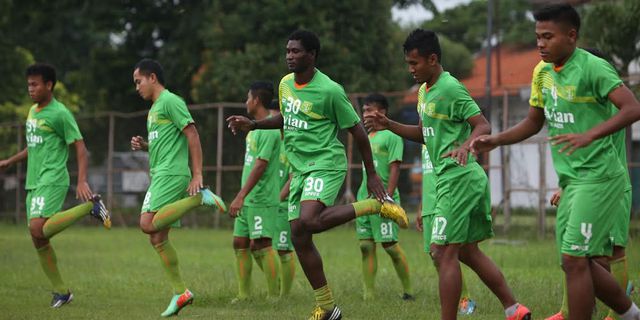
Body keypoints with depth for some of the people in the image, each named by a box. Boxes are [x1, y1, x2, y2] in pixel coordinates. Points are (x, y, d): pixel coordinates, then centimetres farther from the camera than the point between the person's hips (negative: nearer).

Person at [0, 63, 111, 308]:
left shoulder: (60, 114, -9)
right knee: (38, 240, 4)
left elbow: (80, 148, -11)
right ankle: (60, 291, 13)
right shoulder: (32, 111, 17)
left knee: (38, 228, -26)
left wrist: (82, 181, -21)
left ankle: (90, 205, -12)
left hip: (52, 181, -8)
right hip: (33, 183, 8)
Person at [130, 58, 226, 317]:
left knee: (148, 224, -23)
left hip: (171, 173, -9)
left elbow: (192, 135, -12)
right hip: (159, 175, 9)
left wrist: (197, 174, -18)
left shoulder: (170, 101, -6)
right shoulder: (154, 108, 23)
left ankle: (199, 197, -15)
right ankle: (180, 292, 6)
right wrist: (144, 145, 10)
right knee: (157, 238, 4)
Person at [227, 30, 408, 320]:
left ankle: (377, 205, -12)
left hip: (326, 163, -8)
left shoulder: (329, 90, -15)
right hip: (299, 168, 8)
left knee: (308, 222, -30)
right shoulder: (285, 84, 7)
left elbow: (357, 129, -8)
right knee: (298, 237, 3)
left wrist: (371, 174, -4)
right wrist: (254, 125, 12)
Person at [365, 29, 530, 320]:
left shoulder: (451, 89, -13)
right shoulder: (424, 91, 15)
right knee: (468, 252, 14)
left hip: (458, 178, -10)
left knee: (443, 253, -10)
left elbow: (483, 126, -17)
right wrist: (389, 126, 13)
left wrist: (465, 146, -36)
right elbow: (424, 134, 25)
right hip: (454, 178, 10)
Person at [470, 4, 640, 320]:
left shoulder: (592, 68, -16)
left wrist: (590, 135, -39)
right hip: (570, 180, 8)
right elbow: (534, 122, 20)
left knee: (574, 259, -11)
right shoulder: (542, 72, 8)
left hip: (598, 177, -8)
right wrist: (496, 140, 5)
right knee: (585, 263, 10)